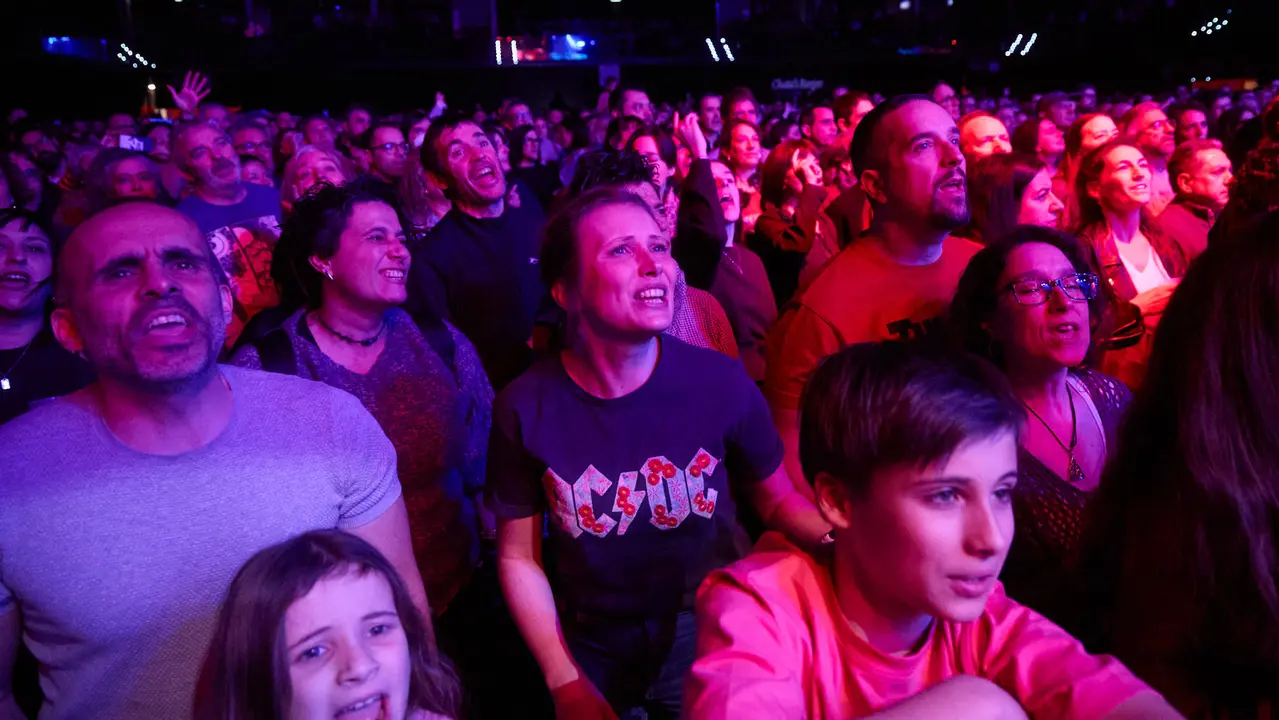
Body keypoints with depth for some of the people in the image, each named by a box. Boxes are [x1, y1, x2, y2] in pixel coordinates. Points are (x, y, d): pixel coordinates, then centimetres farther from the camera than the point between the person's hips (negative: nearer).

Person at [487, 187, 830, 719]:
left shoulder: (721, 382, -18)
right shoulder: (525, 407, -17)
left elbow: (776, 500, -3)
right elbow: (519, 558, -6)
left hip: (710, 638, 0)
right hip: (592, 648, 1)